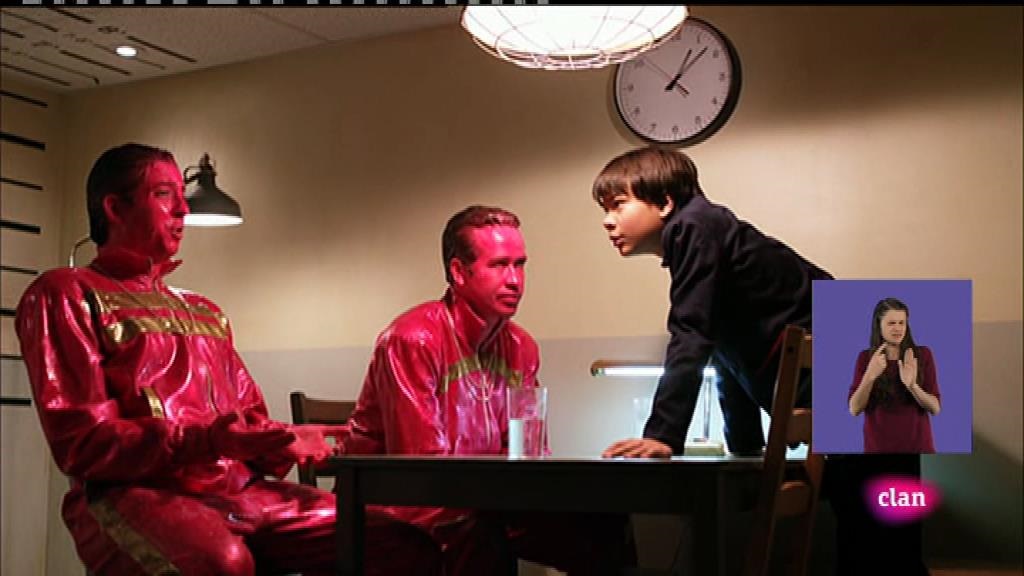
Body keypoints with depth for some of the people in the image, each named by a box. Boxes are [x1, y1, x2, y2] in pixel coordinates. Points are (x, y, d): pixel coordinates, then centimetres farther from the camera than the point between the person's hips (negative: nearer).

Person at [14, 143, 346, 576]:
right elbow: (81, 443, -6)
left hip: (240, 489, 7)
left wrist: (284, 441, 0)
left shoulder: (205, 312, 28)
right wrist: (207, 440, -20)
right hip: (132, 492, -6)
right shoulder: (65, 294, 5)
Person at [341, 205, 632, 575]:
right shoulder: (413, 339, -19)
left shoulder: (522, 348, 5)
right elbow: (421, 464, -23)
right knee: (479, 530, -38)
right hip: (399, 504, -7)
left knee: (602, 526, -5)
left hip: (481, 505, 7)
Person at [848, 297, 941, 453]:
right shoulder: (866, 357, 0)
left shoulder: (922, 354, -1)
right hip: (878, 446, 0)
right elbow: (854, 409, -7)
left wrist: (912, 386, -22)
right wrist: (870, 376, -21)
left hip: (918, 446, 0)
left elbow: (935, 408, -5)